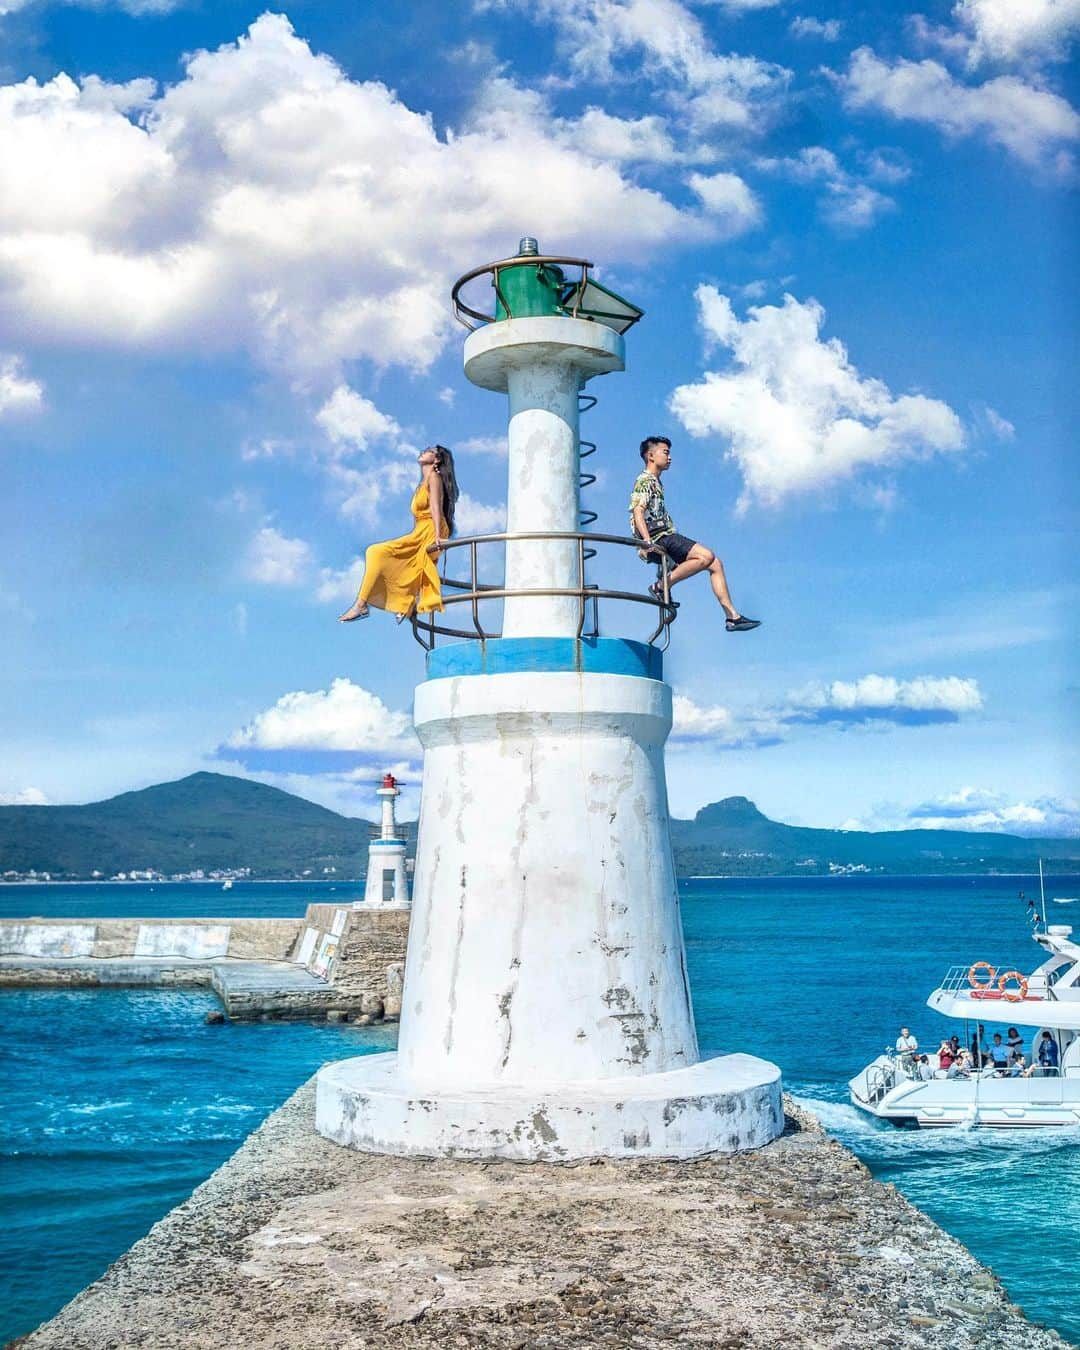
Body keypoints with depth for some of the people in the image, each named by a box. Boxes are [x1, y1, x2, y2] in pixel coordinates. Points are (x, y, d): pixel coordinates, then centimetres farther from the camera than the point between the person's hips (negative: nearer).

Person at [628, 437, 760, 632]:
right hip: (659, 538, -10)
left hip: (666, 537, 10)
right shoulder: (645, 481, -5)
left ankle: (733, 617, -5)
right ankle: (660, 586, -18)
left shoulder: (655, 482, 25)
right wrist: (647, 542, -30)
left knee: (715, 563, 0)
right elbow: (638, 511, -19)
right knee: (706, 556, -26)